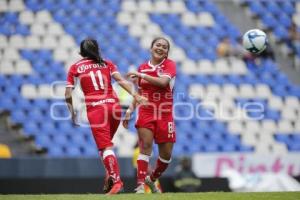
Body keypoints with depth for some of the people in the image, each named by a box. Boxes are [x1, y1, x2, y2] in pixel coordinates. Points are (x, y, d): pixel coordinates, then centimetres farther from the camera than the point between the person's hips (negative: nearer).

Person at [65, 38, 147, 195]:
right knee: (106, 143, 21)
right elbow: (121, 80, -2)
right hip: (113, 105, 3)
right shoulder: (107, 64, 14)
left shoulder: (75, 68, 10)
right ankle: (111, 175, 7)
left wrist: (73, 113, 15)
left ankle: (116, 181, -21)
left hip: (95, 109, -3)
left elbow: (68, 95, 4)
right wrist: (135, 95, -8)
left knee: (105, 147, -7)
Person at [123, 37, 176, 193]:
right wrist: (130, 110, 8)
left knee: (166, 154, 3)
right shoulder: (142, 68, 8)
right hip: (146, 112, 0)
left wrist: (140, 75, -21)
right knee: (145, 145, -18)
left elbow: (163, 82, -21)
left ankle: (152, 179, 28)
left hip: (165, 114, 0)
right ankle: (140, 184, -17)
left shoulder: (169, 65, -1)